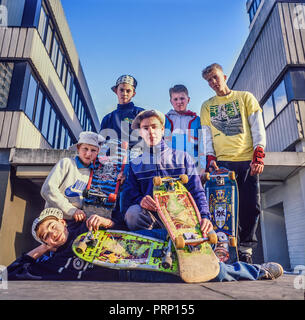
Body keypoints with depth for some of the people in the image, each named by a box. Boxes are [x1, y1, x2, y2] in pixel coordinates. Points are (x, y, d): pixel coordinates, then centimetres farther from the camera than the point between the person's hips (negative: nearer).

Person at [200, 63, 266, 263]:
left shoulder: (245, 97, 15)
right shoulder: (207, 106, 18)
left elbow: (258, 128, 6)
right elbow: (206, 136, 11)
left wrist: (259, 155, -6)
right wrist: (210, 158, -5)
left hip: (247, 160, 0)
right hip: (221, 161, 0)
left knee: (251, 206, -1)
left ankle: (246, 249, 12)